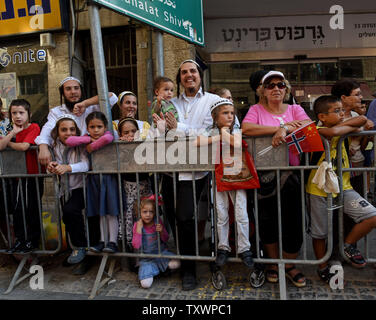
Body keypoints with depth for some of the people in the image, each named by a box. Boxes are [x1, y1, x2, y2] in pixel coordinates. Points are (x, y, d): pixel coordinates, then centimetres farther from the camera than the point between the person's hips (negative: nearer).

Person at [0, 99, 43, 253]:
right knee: (17, 208, 12)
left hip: (33, 175, -6)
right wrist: (13, 132, -14)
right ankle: (20, 239, 26)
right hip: (18, 176, 6)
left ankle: (32, 241, 17)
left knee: (32, 208, 3)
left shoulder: (34, 127, -10)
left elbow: (24, 146, -24)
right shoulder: (13, 130, 9)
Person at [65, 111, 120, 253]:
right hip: (94, 178, 4)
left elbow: (107, 138, -32)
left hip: (108, 178, -4)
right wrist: (89, 139, -12)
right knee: (101, 213, 13)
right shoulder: (87, 138, 5)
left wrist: (92, 146, -19)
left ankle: (112, 241, 9)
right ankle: (103, 240, 22)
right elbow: (69, 141, -10)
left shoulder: (108, 134, -6)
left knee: (111, 212, 0)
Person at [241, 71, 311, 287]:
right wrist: (281, 127, -14)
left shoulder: (295, 109, 14)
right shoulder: (256, 109, 7)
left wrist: (285, 129, -23)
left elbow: (308, 126, -6)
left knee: (293, 219, -1)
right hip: (264, 172, -1)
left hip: (291, 171, 1)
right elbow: (246, 129, -14)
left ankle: (289, 264, 22)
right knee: (267, 219, 6)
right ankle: (273, 262, 28)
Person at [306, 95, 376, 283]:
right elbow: (333, 131, -35)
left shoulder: (341, 129, 7)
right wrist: (352, 127, -17)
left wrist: (344, 124, -9)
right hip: (320, 190, -6)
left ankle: (348, 245, 16)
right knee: (319, 233, 9)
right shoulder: (319, 131, -14)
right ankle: (322, 268, 32)